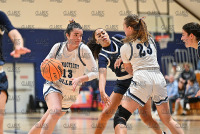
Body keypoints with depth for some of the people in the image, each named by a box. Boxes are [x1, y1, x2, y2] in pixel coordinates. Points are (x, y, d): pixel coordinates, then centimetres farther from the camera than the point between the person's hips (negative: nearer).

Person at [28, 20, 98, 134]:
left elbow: (95, 72, -13)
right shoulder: (58, 47, -6)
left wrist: (80, 79, -29)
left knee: (43, 124, 6)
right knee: (55, 112, -31)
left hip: (70, 94, 1)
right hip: (54, 86, -1)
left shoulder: (83, 49, -13)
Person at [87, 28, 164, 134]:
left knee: (145, 116, -6)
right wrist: (102, 92, -40)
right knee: (106, 113, -8)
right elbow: (102, 74, -22)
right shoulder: (102, 56, -7)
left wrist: (122, 58, -23)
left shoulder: (117, 38, 1)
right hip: (122, 83, 0)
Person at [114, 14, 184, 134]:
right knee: (167, 119, 19)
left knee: (120, 117, -7)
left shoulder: (125, 48, 7)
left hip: (142, 79, -5)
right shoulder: (151, 40, 18)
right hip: (159, 78, 5)